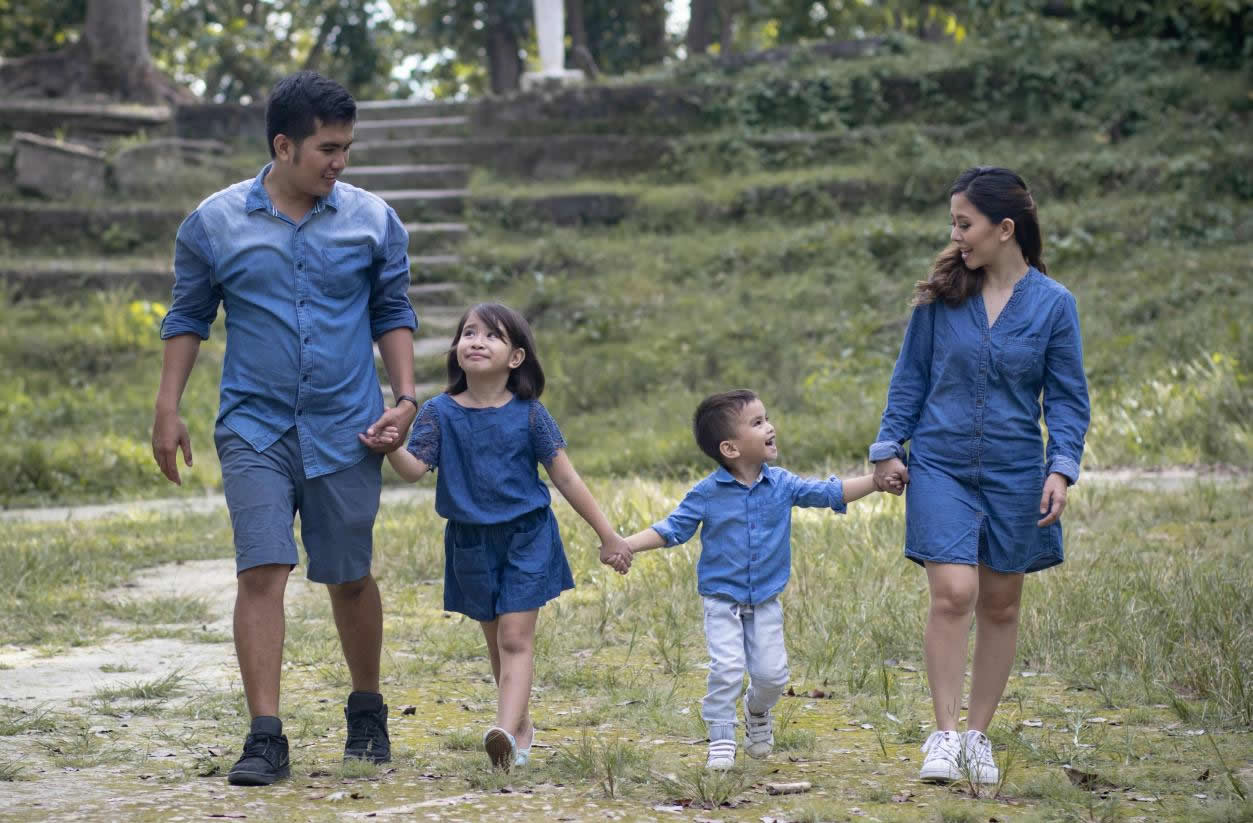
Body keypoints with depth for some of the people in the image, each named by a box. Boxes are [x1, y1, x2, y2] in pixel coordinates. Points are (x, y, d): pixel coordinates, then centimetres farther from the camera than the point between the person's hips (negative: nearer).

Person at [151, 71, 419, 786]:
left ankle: (368, 713, 30)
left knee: (350, 578, 9)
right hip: (255, 429, -1)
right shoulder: (215, 224, 0)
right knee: (262, 572, -11)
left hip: (346, 430, 1)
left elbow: (393, 315, 11)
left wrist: (406, 396, -1)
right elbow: (189, 317, 9)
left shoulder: (373, 221, 2)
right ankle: (267, 739, -10)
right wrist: (168, 408, 5)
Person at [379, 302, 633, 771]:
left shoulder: (529, 415, -8)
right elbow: (415, 469, -12)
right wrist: (392, 449, -35)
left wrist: (608, 536, -2)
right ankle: (522, 726, 28)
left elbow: (566, 478, -3)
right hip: (470, 540, 3)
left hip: (526, 536, -3)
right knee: (495, 639, 14)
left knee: (516, 638, -12)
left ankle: (506, 731, -24)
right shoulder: (439, 413, -3)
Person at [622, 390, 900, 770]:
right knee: (727, 669, -16)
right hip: (722, 600, -3)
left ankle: (758, 710, 33)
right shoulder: (707, 493, -10)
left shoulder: (782, 484, -3)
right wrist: (625, 545, -16)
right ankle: (721, 740, 0)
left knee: (772, 673, -1)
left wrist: (877, 481, -1)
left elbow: (830, 493, 5)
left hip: (765, 601, 3)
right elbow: (673, 529, -5)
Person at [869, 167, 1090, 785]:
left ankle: (978, 735, 21)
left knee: (1000, 606, 8)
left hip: (1015, 473, 1)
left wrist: (1062, 467, -10)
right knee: (953, 594, -13)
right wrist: (888, 447, 6)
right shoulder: (941, 294, -1)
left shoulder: (1052, 304, -3)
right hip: (941, 466, -1)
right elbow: (911, 376, 8)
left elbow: (1068, 397, 1)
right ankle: (944, 735, -4)